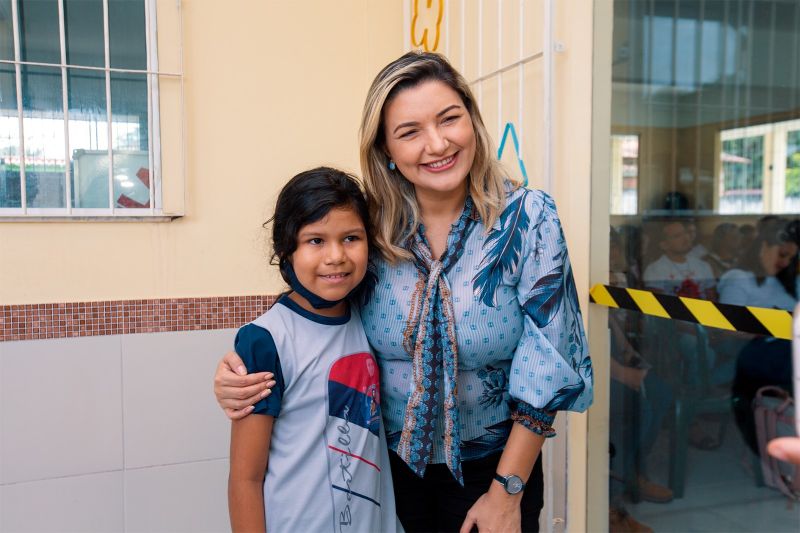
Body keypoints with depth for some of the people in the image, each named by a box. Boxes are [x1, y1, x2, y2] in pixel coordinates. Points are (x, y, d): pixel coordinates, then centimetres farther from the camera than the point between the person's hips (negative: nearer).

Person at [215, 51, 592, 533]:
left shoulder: (528, 218, -16)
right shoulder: (370, 228, -11)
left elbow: (547, 366, -14)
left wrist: (506, 493, -12)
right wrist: (242, 377, -18)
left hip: (489, 468, -1)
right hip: (388, 463, 2)